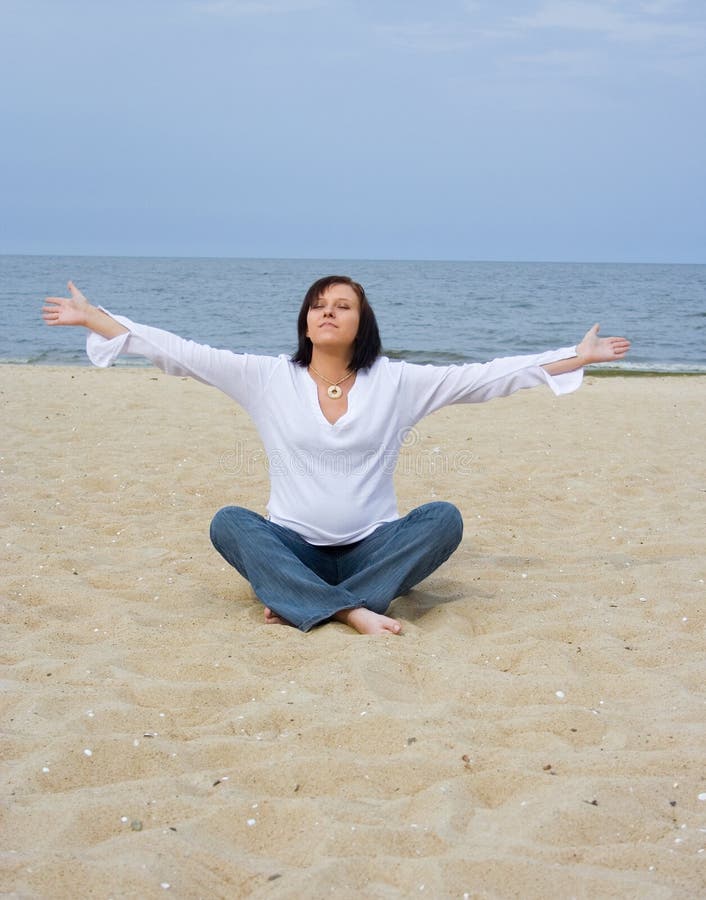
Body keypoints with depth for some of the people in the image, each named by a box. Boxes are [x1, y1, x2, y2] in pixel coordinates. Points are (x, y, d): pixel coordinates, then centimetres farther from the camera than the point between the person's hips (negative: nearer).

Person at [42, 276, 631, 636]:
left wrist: (576, 358, -5)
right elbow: (182, 354, -1)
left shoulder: (396, 382, 1)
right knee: (229, 523, -28)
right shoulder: (268, 378, 2)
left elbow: (485, 376, -1)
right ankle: (352, 612, -38)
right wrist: (95, 319, -4)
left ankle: (304, 608, -29)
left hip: (373, 548, 0)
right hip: (292, 549, 0)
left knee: (444, 518, -26)